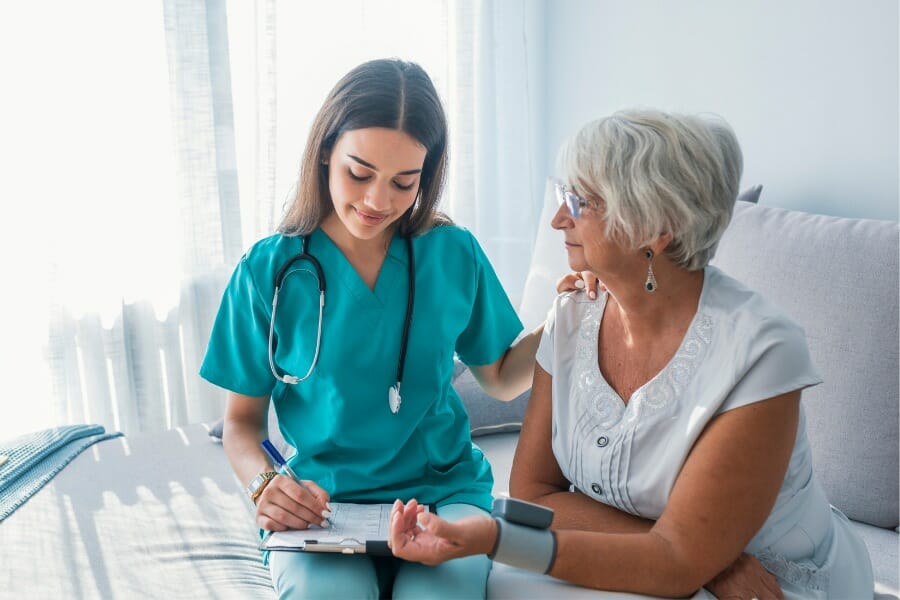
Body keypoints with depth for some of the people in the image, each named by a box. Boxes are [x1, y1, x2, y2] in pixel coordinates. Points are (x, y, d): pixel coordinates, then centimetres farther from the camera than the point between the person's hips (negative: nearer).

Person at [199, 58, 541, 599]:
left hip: (446, 492, 1)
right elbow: (243, 419, 5)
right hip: (321, 506, 0)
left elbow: (503, 378, 12)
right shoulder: (269, 271, -3)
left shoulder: (455, 255, 1)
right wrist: (265, 484, -16)